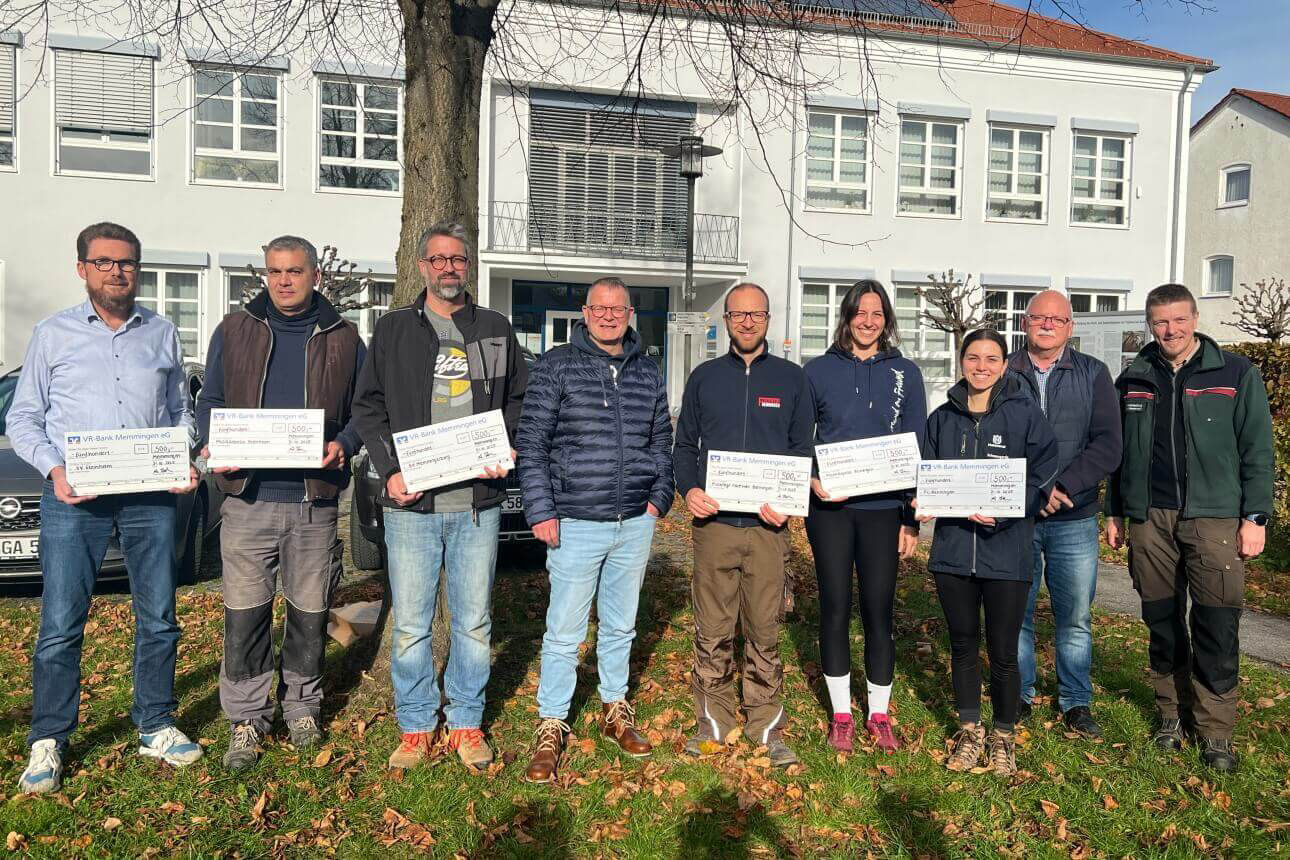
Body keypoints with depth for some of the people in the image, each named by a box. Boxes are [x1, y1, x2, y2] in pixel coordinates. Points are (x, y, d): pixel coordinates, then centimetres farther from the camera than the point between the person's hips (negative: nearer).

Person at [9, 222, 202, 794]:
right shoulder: (54, 334, 7)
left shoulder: (162, 334, 12)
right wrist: (55, 470, -10)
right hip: (73, 495, -2)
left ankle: (156, 727, 20)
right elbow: (23, 419, 7)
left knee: (158, 618, 6)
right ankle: (48, 742, 13)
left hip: (150, 494, 2)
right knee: (60, 624, -1)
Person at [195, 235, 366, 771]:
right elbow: (210, 401, 12)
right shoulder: (234, 330, 11)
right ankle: (247, 719, 15)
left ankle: (302, 707, 26)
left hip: (315, 497, 0)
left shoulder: (343, 338, 9)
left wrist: (343, 445, -10)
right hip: (248, 494, 0)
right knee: (244, 611, 1)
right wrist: (213, 445, -7)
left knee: (310, 611, 9)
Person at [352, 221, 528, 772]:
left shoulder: (496, 330, 11)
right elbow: (367, 407, 7)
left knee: (474, 622, 9)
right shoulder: (394, 330, 8)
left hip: (478, 502, 1)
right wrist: (390, 470, -6)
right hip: (411, 502, -1)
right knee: (410, 624, 5)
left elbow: (520, 399, 15)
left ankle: (466, 723, 25)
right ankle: (416, 727, 22)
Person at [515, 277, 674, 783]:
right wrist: (541, 510, -11)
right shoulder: (556, 366, -4)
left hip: (636, 523, 4)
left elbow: (661, 440, 18)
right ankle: (551, 727, 17)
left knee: (620, 625, 17)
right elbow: (530, 442, -6)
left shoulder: (649, 373, 9)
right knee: (564, 632, 1)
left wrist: (660, 496, 6)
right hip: (576, 524, -4)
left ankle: (615, 711, 34)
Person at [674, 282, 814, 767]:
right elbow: (683, 445, 13)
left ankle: (766, 725, 18)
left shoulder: (791, 378, 9)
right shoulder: (704, 377, 11)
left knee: (765, 631, 5)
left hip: (767, 524, 0)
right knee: (712, 631, 5)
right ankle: (713, 721, 18)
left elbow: (803, 448, 9)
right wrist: (688, 489, -6)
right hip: (713, 522, 1)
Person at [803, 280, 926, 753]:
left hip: (883, 509, 0)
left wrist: (912, 518, 2)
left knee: (879, 609, 5)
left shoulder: (905, 373, 6)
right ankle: (841, 715, 21)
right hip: (829, 508, 0)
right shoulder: (819, 370, 4)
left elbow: (916, 449, 6)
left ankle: (879, 715, 22)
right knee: (835, 607, 6)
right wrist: (812, 478, -13)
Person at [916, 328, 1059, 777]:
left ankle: (1004, 735, 27)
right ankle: (969, 729, 32)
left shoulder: (1025, 413, -3)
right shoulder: (942, 418, 8)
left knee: (1003, 652, 6)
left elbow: (1042, 476, -7)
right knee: (963, 645, 14)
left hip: (1006, 550, -3)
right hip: (952, 549, 3)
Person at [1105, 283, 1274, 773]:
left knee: (1217, 629, -2)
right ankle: (1172, 713, 25)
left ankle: (1216, 732, 12)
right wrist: (1116, 512, 13)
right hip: (1151, 519, 3)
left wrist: (1255, 517, -4)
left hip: (1215, 518, -3)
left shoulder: (1236, 374, 1)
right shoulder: (1133, 380, 9)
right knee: (1162, 622, 10)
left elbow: (1257, 450, 1)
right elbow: (1120, 451, 15)